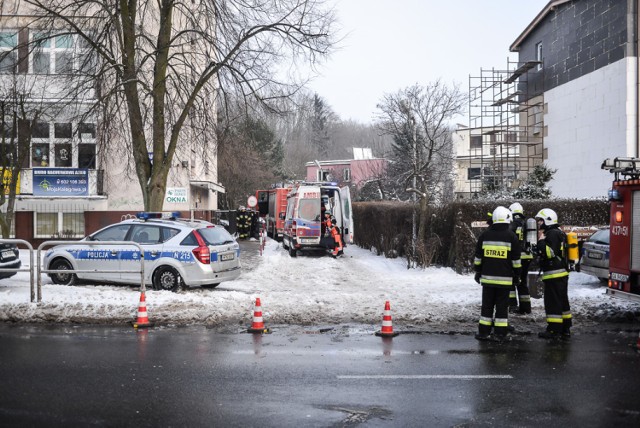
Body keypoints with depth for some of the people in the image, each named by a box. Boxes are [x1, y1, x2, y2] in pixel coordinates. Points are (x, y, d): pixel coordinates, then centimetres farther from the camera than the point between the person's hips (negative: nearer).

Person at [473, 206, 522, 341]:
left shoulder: (485, 235, 3)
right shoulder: (512, 236, -4)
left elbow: (478, 257, 8)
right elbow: (516, 259, -1)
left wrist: (478, 272, 17)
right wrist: (517, 275, 10)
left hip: (487, 277, 2)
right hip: (505, 278, -2)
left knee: (487, 305, 9)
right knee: (502, 306, 4)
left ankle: (483, 332, 10)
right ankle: (500, 333, 5)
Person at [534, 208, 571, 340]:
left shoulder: (552, 234, -14)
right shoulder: (557, 233, 19)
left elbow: (549, 253, -24)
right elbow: (542, 253, 23)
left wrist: (541, 240, -17)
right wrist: (541, 241, 10)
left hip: (554, 275, -11)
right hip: (561, 273, 11)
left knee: (553, 302, -6)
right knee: (562, 302, 13)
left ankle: (554, 330, -3)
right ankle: (565, 329, 19)